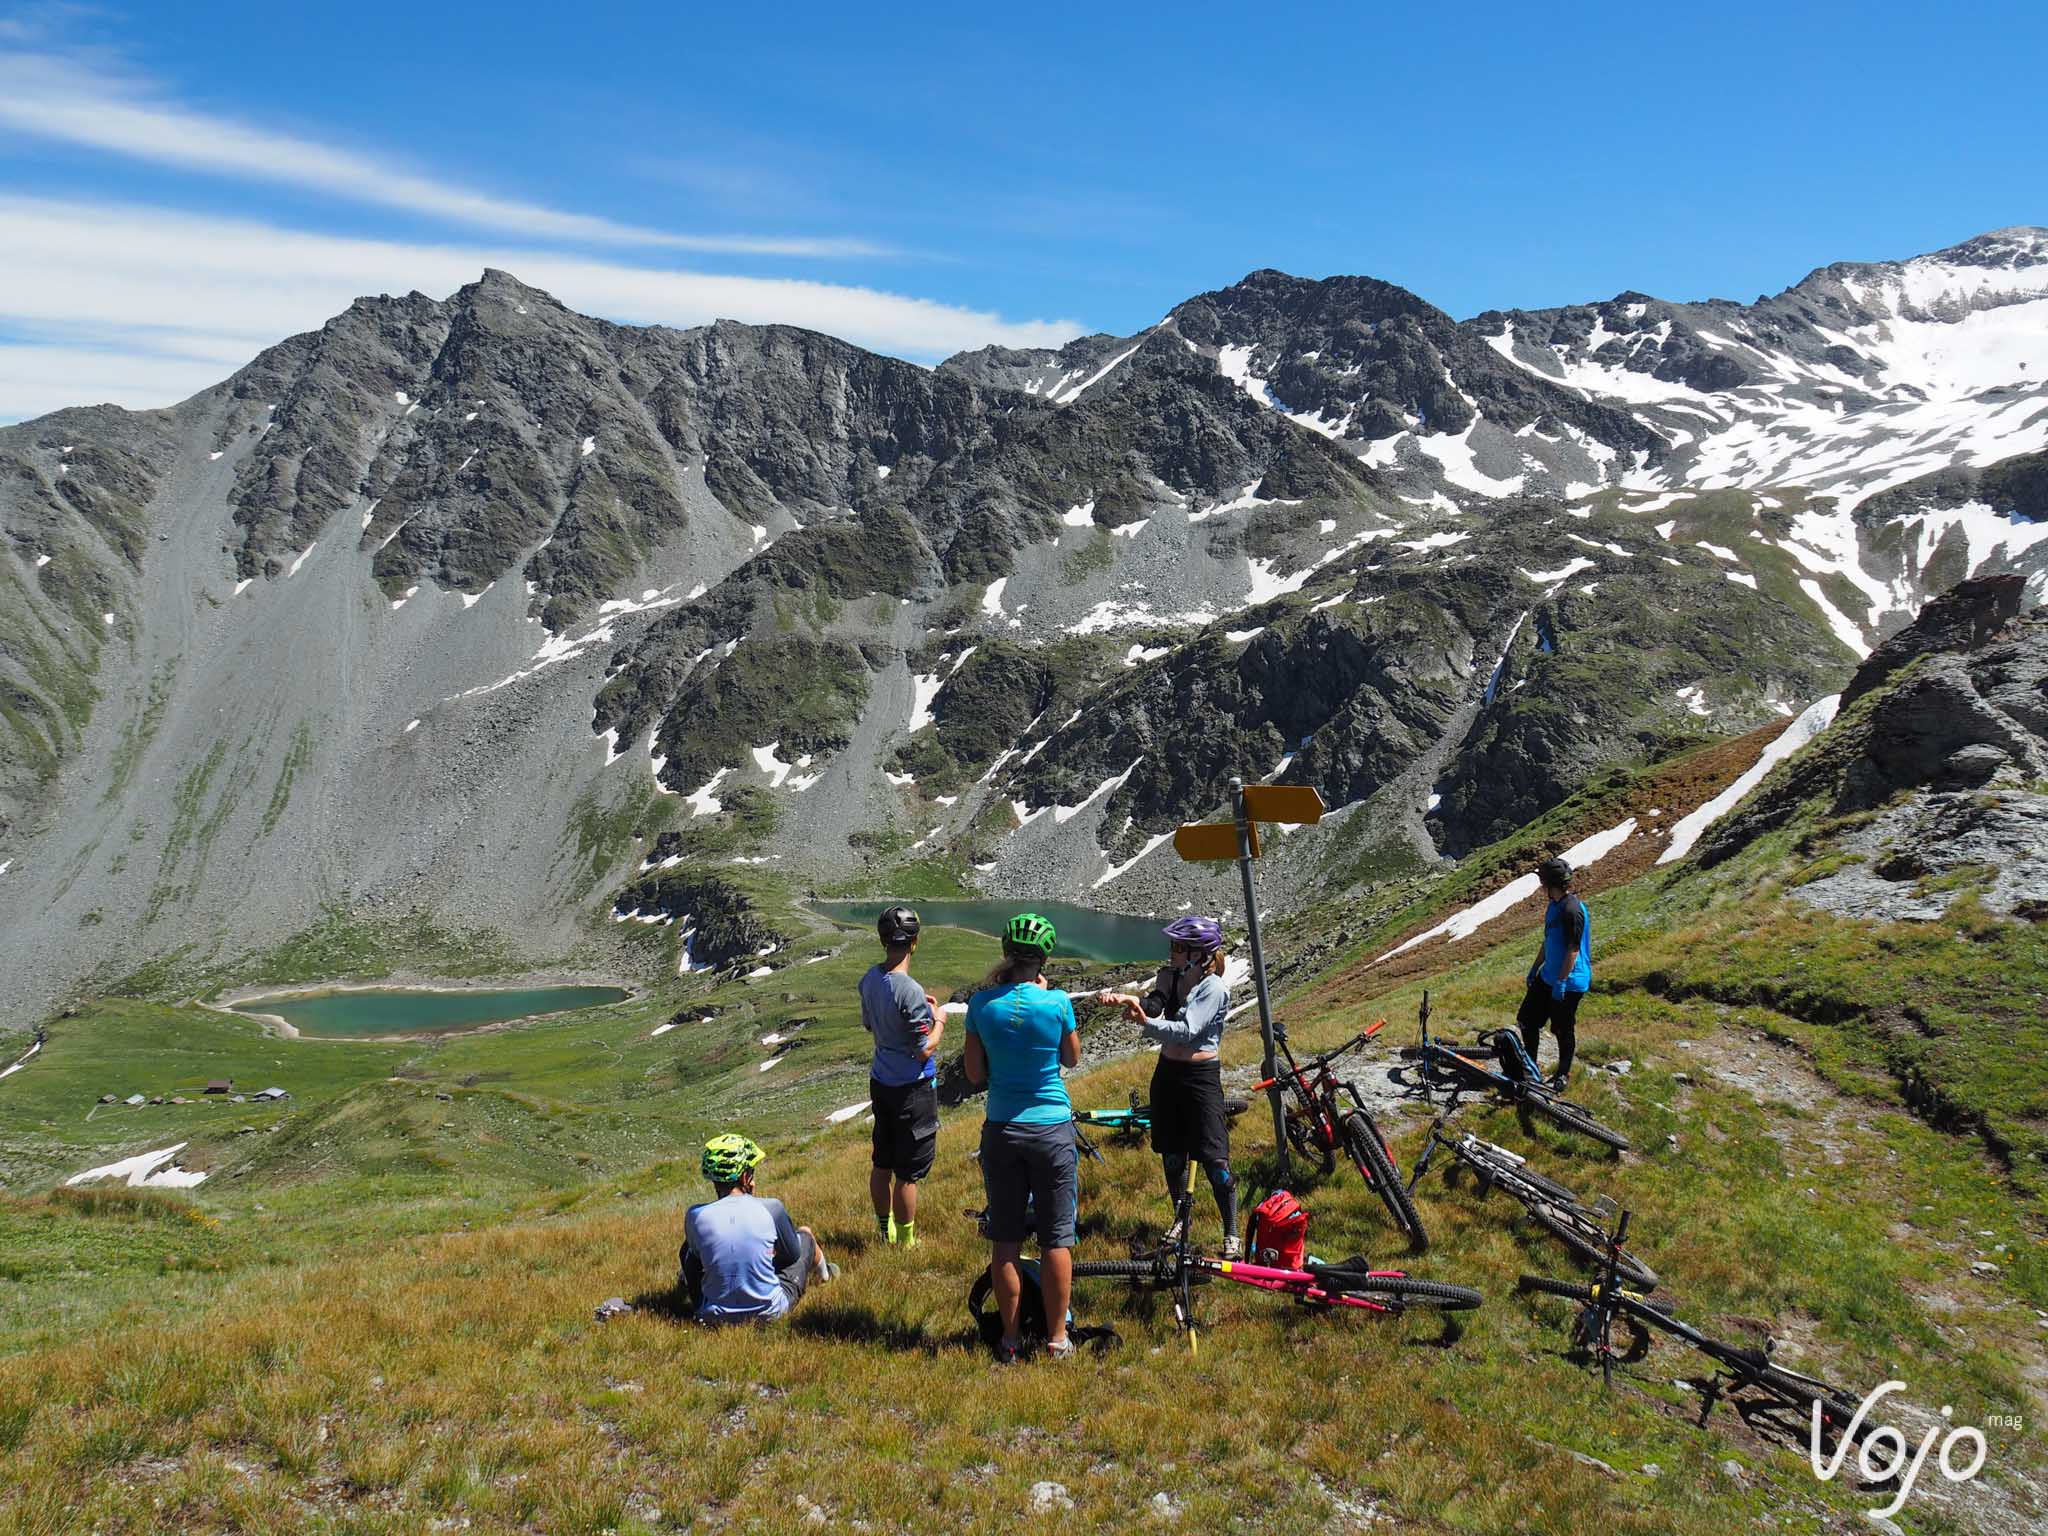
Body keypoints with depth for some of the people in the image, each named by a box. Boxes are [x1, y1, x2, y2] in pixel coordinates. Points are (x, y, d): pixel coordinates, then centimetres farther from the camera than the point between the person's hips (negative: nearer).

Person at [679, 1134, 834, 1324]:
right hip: (769, 1312, -1)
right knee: (805, 1234, 24)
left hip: (715, 1317, 1)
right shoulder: (771, 1209, -15)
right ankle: (822, 1274, 56)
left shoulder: (695, 1216, -13)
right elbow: (793, 1254, 2)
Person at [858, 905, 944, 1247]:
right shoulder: (910, 991, -26)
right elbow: (925, 1051, -21)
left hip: (880, 1082, 8)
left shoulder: (870, 979, -2)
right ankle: (906, 1242, 16)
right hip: (912, 1090, -8)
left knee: (882, 1164, 20)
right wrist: (939, 1020, -4)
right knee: (907, 1173, 5)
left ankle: (885, 1229, 34)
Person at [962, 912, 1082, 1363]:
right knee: (1056, 1238, 10)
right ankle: (1056, 1337, 18)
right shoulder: (1057, 1002, -13)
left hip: (1001, 1131, 2)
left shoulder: (982, 1003, -8)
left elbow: (975, 1074, -2)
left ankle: (1010, 1338, 20)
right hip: (1052, 1129, -2)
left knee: (1005, 1240, 12)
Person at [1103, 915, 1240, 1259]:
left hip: (1201, 1076, -6)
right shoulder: (1169, 976, 4)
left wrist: (1147, 1024, -35)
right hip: (1167, 1072, 7)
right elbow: (1152, 1005, -14)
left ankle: (1231, 1234, 4)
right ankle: (1180, 1218, 34)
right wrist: (1126, 999, -34)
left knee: (1215, 1159, -6)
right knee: (1171, 1153, 15)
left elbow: (1187, 1030, -25)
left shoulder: (1214, 989, -15)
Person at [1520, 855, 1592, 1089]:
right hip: (1548, 976, 9)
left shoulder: (1572, 910, -23)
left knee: (1564, 1030, 7)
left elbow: (1573, 949, -23)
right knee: (1528, 1021, 13)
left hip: (1568, 981, -9)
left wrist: (1561, 981, -21)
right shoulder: (1554, 905, 7)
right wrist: (1535, 967, 21)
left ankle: (1563, 1074, 24)